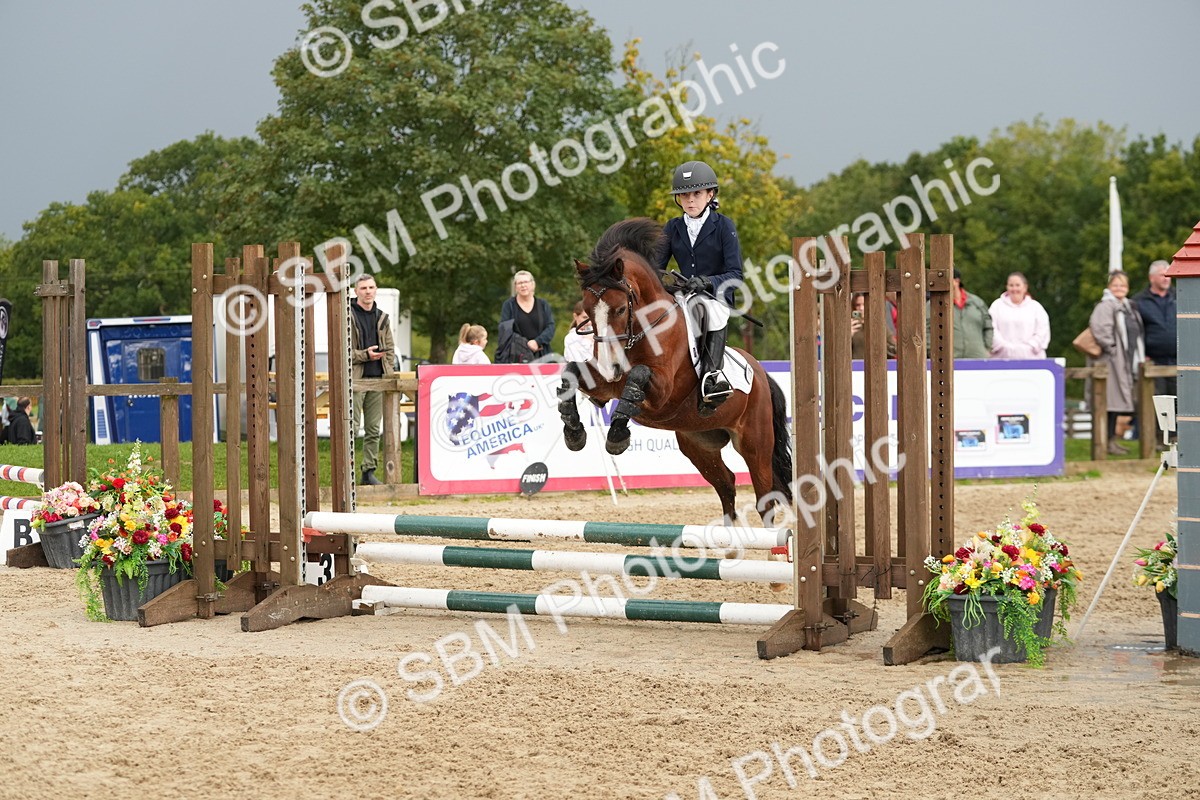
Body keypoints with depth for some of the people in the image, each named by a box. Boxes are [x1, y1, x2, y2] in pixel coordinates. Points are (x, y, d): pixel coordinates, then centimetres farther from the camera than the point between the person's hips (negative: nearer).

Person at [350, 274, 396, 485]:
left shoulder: (382, 318, 16)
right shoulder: (348, 316, -2)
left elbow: (390, 349, 20)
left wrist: (390, 373, 8)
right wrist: (365, 355, -15)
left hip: (378, 379, 6)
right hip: (355, 378, -6)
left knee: (374, 429, 7)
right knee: (351, 426, -10)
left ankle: (369, 471, 12)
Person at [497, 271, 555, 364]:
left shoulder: (543, 305, 12)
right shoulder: (509, 305, 7)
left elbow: (551, 327, 4)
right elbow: (504, 330, -2)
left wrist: (537, 341, -14)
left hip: (540, 356, 2)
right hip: (516, 357, -2)